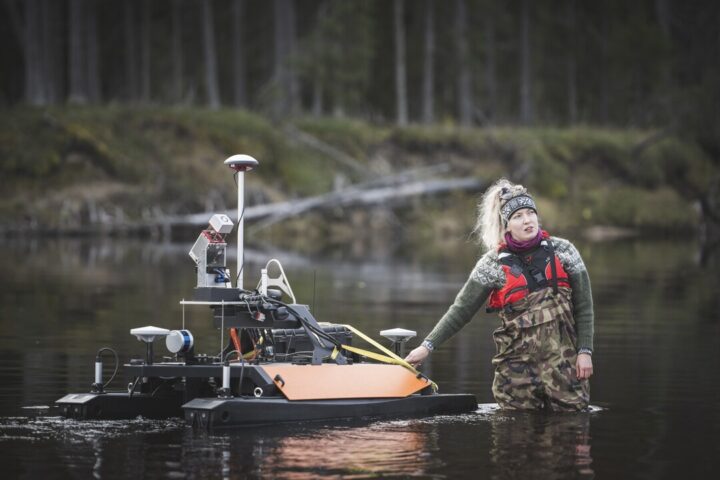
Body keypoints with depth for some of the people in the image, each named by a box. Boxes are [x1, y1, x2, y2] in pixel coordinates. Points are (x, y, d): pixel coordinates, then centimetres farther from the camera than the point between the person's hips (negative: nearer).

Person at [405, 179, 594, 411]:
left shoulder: (562, 251, 4)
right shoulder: (494, 265, 1)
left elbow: (583, 307, 5)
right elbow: (461, 310, 3)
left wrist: (585, 351, -3)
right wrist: (427, 346, -3)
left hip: (563, 358, 1)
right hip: (518, 363, 0)